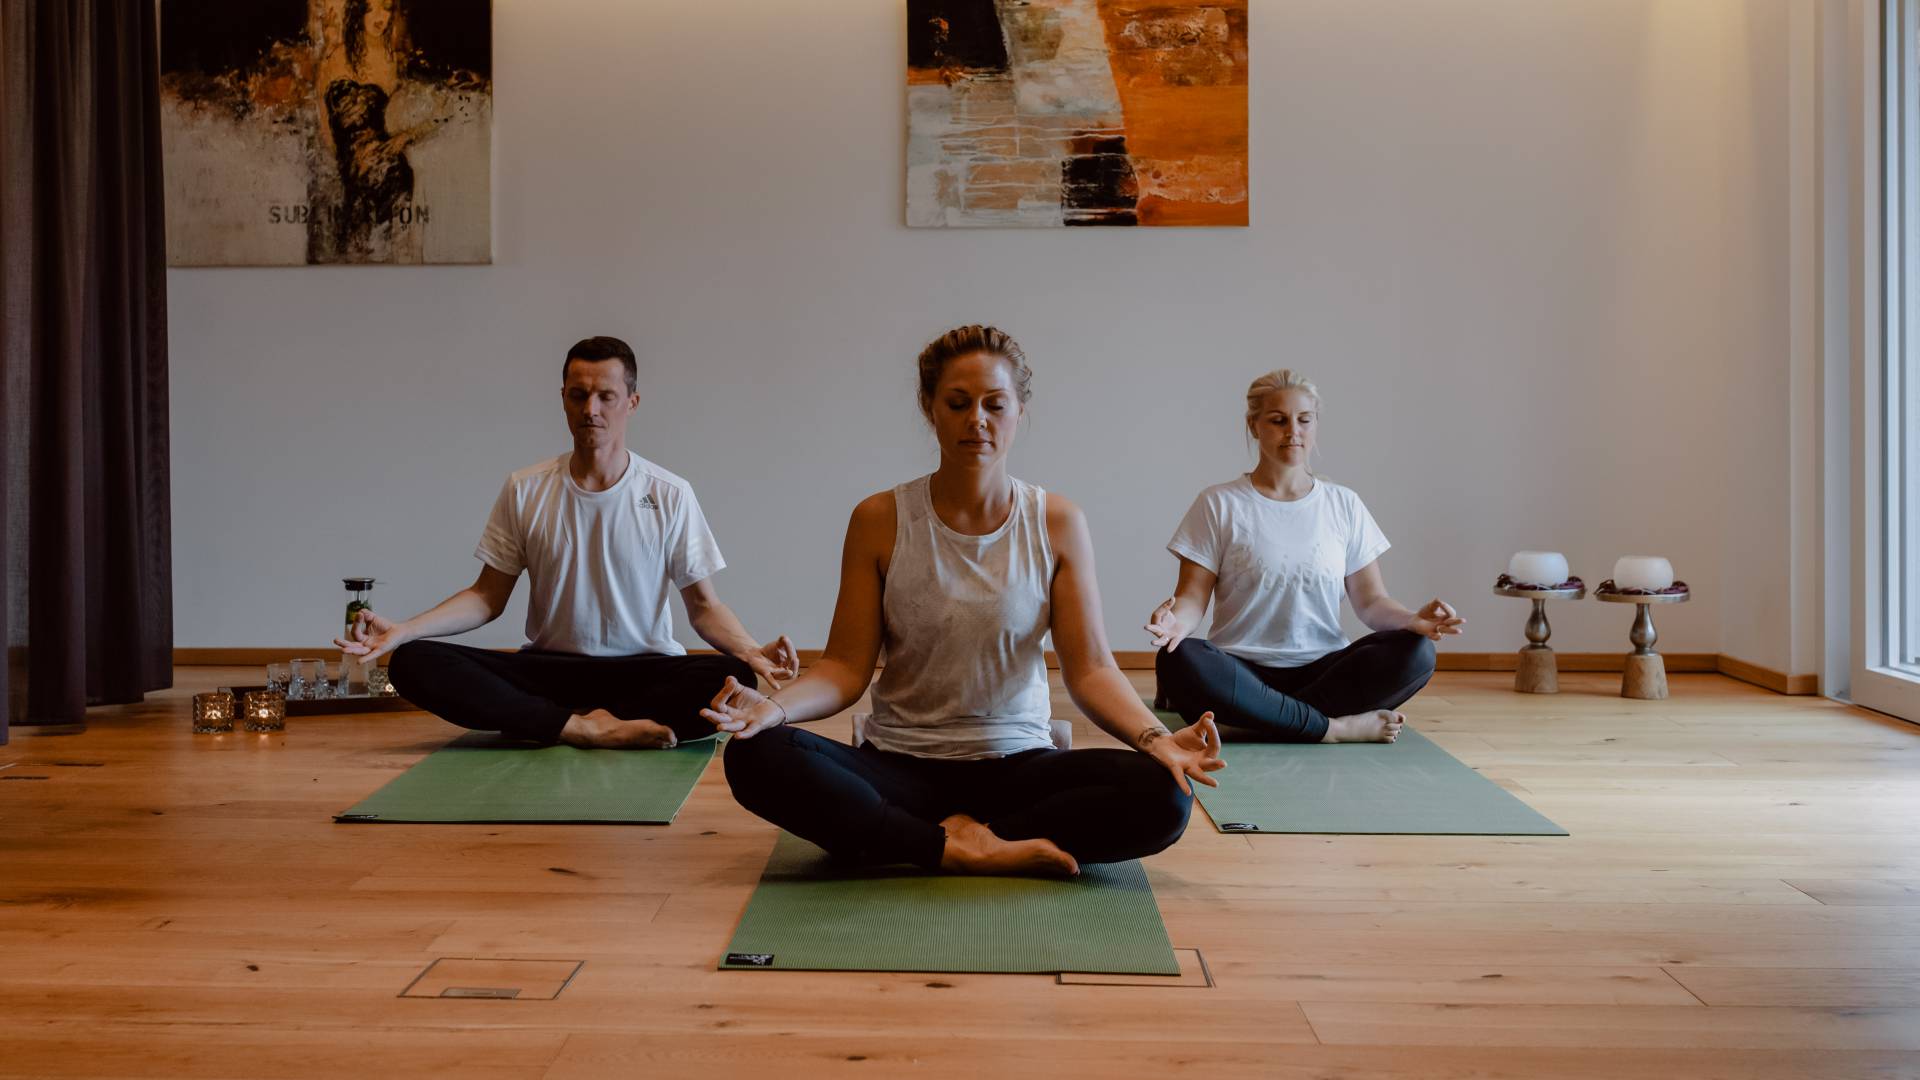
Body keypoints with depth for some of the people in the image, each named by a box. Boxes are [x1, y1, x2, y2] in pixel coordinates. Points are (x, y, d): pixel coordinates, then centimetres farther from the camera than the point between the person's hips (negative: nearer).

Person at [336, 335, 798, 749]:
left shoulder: (669, 496, -1)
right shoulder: (525, 491, 3)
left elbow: (704, 605, 0)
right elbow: (487, 597, 6)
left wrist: (753, 652, -21)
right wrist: (401, 630, -9)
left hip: (644, 670, -2)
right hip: (548, 669, 2)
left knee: (735, 681, -33)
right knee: (412, 664, -23)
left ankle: (577, 724, -24)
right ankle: (589, 727, -28)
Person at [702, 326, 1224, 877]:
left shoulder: (1058, 524, 1)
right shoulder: (879, 521, 0)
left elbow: (1090, 667, -3)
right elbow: (846, 666, -3)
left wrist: (1157, 740, -22)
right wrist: (776, 706, -24)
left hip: (1017, 764, 0)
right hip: (899, 766, 0)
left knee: (1161, 795, -28)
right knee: (755, 755, -28)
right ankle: (971, 852, -25)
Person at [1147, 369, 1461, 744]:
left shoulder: (1345, 506, 10)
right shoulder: (1219, 504, 3)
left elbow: (1371, 601, 9)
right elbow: (1193, 596, -1)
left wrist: (1412, 620, -14)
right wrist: (1177, 620, -26)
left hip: (1322, 669, 2)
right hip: (1243, 669, -2)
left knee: (1414, 652, -24)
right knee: (1177, 660, -34)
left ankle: (1259, 715, -21)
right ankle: (1336, 727, -25)